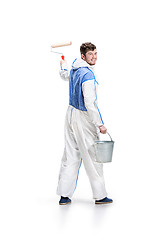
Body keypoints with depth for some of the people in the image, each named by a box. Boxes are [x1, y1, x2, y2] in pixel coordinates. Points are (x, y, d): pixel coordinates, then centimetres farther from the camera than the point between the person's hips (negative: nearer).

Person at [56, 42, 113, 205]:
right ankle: (100, 196, 11)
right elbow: (89, 103, -26)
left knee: (70, 156, 11)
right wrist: (99, 124, -22)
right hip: (83, 119, -9)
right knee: (92, 158, 1)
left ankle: (64, 195, 15)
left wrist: (63, 65, 56)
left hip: (71, 115, 9)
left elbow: (64, 75, 33)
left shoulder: (74, 70, 8)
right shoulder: (88, 75, -20)